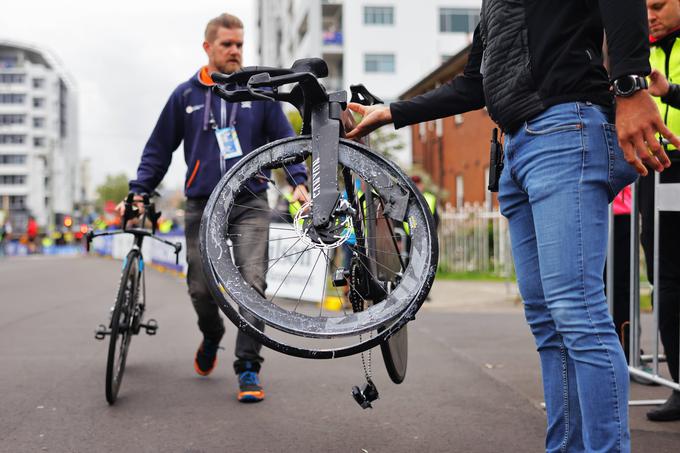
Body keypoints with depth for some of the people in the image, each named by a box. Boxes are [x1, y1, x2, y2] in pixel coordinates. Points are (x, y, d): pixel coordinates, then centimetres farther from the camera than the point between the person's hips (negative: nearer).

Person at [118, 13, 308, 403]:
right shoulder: (185, 95, 7)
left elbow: (285, 142, 6)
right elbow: (159, 150, 11)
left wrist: (299, 182, -10)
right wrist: (138, 191, 2)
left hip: (250, 205, -1)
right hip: (202, 206, 1)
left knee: (252, 283, -13)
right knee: (200, 289, 2)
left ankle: (249, 367, -5)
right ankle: (212, 337, 34)